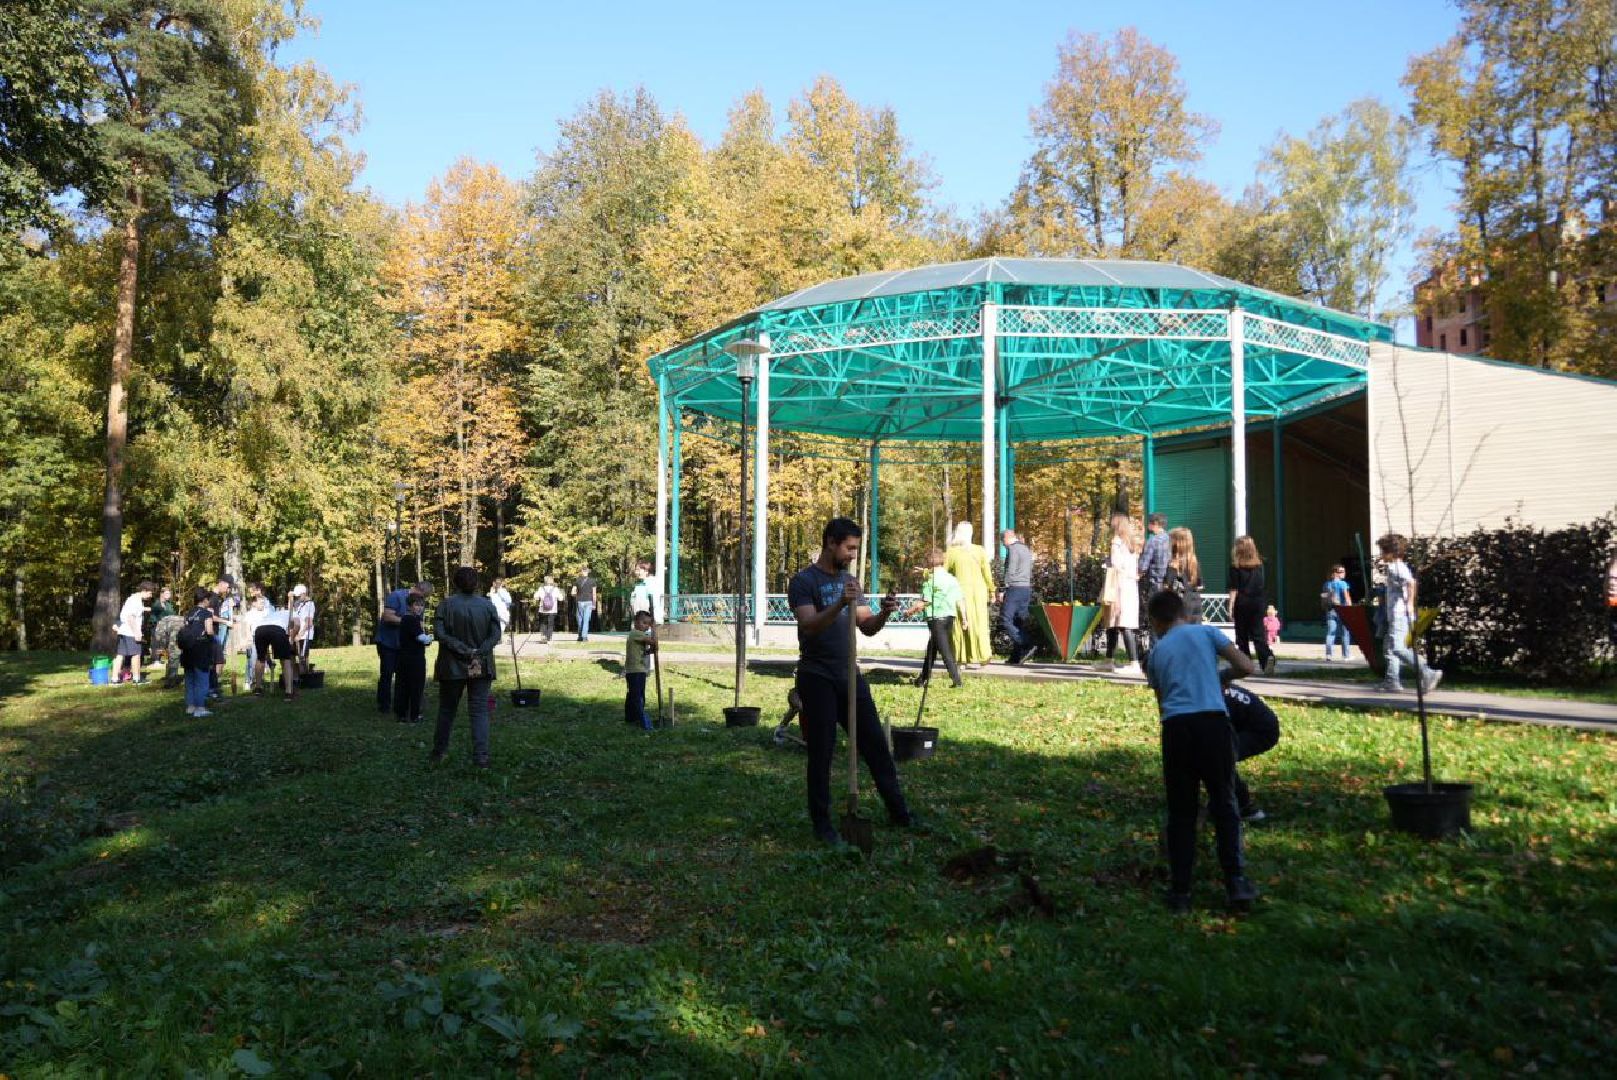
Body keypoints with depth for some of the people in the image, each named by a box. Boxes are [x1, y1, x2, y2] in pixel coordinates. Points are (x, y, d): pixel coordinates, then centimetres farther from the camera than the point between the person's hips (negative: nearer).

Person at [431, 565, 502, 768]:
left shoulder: (446, 604, -7)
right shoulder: (487, 605, -1)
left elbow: (439, 633, -14)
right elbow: (495, 635, -5)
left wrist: (463, 650, -14)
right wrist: (478, 651, -10)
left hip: (452, 667, -1)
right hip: (481, 667, 1)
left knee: (447, 710, 15)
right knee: (480, 711, 2)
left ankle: (439, 752, 25)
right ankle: (481, 757, -6)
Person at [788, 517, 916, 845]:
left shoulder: (849, 580, 13)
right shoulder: (804, 581, -9)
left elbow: (866, 627, 10)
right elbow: (809, 625, -22)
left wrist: (884, 613, -11)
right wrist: (839, 604, -36)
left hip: (849, 675, 7)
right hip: (817, 679, -6)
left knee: (875, 743, 9)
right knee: (821, 752, 0)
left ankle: (898, 811, 20)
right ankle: (822, 822, 12)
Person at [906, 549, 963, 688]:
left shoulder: (929, 580, -10)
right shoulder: (952, 579, 7)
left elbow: (924, 602, -11)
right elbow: (959, 601, 6)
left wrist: (912, 609, 5)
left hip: (936, 618, -6)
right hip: (950, 616, 6)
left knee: (945, 650, -4)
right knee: (931, 648, 18)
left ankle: (956, 680, -13)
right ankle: (924, 678, 27)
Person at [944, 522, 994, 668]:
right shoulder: (980, 551, -2)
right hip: (978, 592, 0)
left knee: (960, 625, 3)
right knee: (977, 624, 5)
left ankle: (961, 659, 5)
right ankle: (976, 658, 9)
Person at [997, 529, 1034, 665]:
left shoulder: (1013, 548, -7)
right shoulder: (1027, 549, 21)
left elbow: (1010, 571, -14)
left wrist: (1003, 591, -12)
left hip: (1015, 588, -9)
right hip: (1027, 588, 9)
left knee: (1005, 620, -9)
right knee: (1018, 622, 8)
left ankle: (1027, 644, -19)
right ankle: (1016, 655, 4)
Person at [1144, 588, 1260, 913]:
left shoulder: (1157, 652, 19)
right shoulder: (1207, 632, 12)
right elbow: (1246, 667, 6)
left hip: (1175, 727, 2)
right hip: (1212, 721, -1)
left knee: (1180, 812, 10)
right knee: (1224, 805, 10)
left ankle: (1180, 891, 11)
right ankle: (1236, 882, 5)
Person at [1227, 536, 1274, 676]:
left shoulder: (1236, 566, -5)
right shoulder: (1259, 564, 7)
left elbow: (1234, 589, -8)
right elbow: (1261, 584, 11)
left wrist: (1230, 608, -7)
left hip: (1242, 603, -3)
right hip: (1258, 602, 3)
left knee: (1242, 635, 6)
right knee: (1258, 634, 1)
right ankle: (1267, 657, -22)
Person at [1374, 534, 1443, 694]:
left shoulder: (1397, 567, -12)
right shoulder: (1391, 567, 17)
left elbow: (1411, 582, -29)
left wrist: (1410, 603, -30)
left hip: (1400, 614, -11)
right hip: (1393, 615, 11)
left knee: (1397, 647, -18)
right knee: (1388, 647, 10)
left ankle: (1427, 673, -16)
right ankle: (1392, 681, 10)